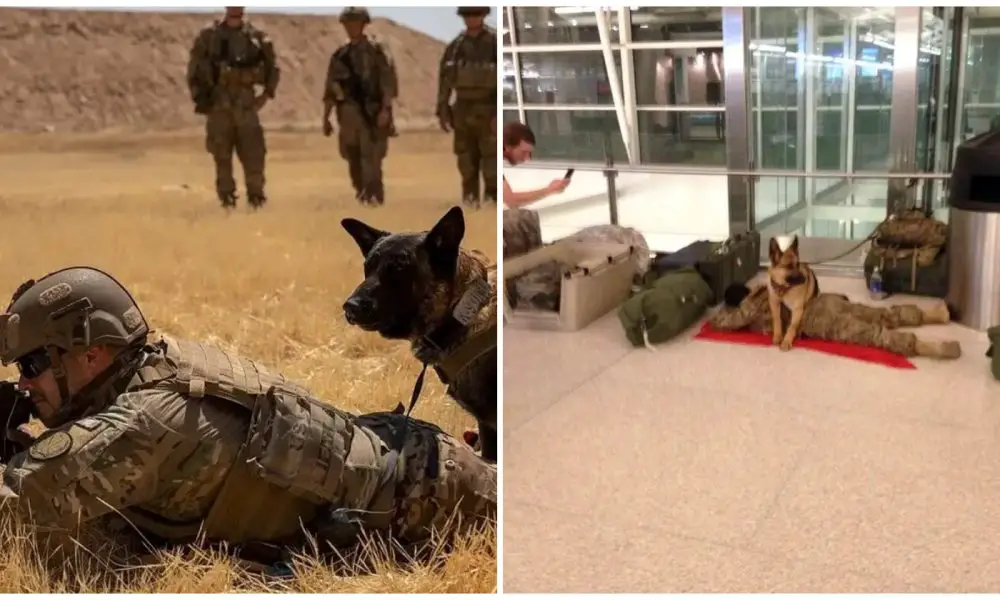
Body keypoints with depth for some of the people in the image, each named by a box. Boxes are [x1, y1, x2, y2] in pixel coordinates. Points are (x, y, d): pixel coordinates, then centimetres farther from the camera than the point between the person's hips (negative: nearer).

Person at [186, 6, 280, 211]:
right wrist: (199, 97, -2)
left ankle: (256, 195, 11)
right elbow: (194, 68, 5)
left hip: (246, 103, 1)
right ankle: (227, 198, 9)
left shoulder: (257, 36, 5)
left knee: (254, 152, -2)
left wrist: (267, 94, 4)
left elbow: (273, 67, 13)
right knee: (222, 155, 1)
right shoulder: (208, 35, 2)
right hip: (219, 104, -1)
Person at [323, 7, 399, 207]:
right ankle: (361, 194, 20)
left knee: (371, 160, -12)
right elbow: (330, 89, 14)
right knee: (353, 161, 7)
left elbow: (389, 82, -9)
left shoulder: (377, 51, -1)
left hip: (372, 113, -5)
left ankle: (374, 198, -10)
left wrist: (385, 109, -20)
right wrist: (326, 118, 11)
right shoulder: (339, 55, 13)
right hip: (348, 114, 5)